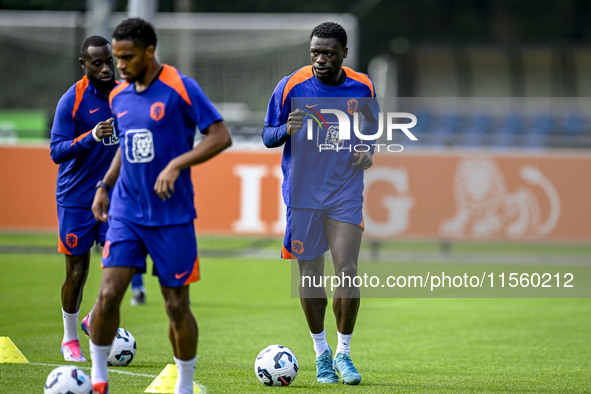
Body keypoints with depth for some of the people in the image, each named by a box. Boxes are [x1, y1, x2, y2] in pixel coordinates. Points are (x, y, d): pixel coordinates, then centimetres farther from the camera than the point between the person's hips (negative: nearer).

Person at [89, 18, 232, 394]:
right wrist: (105, 186, 11)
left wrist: (176, 165, -21)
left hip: (172, 217, -4)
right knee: (109, 293, -10)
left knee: (176, 304, 2)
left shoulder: (181, 88, -10)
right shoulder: (119, 96, 9)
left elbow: (221, 136, -12)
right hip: (126, 214, 4)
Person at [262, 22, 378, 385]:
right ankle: (321, 354, 21)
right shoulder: (290, 87, -6)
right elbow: (268, 136, 1)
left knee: (348, 273, -9)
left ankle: (344, 354, 7)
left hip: (346, 194, 0)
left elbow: (372, 129, 16)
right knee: (310, 274, 5)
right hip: (302, 193, 0)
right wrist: (286, 130, -21)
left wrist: (369, 151, -5)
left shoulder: (362, 88, 0)